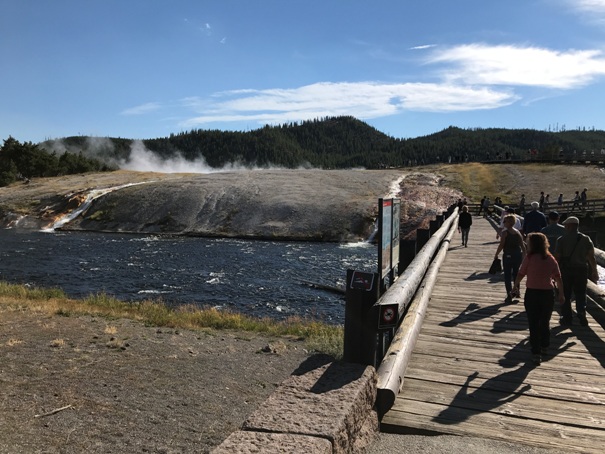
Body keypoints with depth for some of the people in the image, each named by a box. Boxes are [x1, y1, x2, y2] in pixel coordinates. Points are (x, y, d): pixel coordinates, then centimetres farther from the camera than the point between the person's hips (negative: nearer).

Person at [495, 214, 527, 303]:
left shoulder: (505, 233, -11)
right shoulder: (518, 232, 7)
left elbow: (501, 245, -13)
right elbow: (522, 245, 9)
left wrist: (496, 255, -4)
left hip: (508, 256, -5)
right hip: (518, 255, 5)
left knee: (507, 276, 0)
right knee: (516, 274, 21)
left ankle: (509, 295, -4)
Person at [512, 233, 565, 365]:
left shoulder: (529, 258, -10)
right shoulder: (551, 259, 1)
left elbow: (520, 274, -4)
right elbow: (558, 278, 3)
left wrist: (515, 287, 13)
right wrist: (561, 294, 13)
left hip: (532, 293, -4)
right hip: (548, 294, 4)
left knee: (534, 324, 3)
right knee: (545, 322, 21)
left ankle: (536, 353, 2)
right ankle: (545, 347, 35)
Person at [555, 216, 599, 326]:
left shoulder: (562, 240, -7)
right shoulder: (586, 239, 1)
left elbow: (557, 257, -10)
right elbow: (591, 257, 0)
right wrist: (594, 272, 7)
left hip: (566, 270, -2)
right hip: (581, 270, 2)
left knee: (566, 296, 8)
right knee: (581, 295, 14)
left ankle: (566, 318, 11)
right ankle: (581, 314, 3)